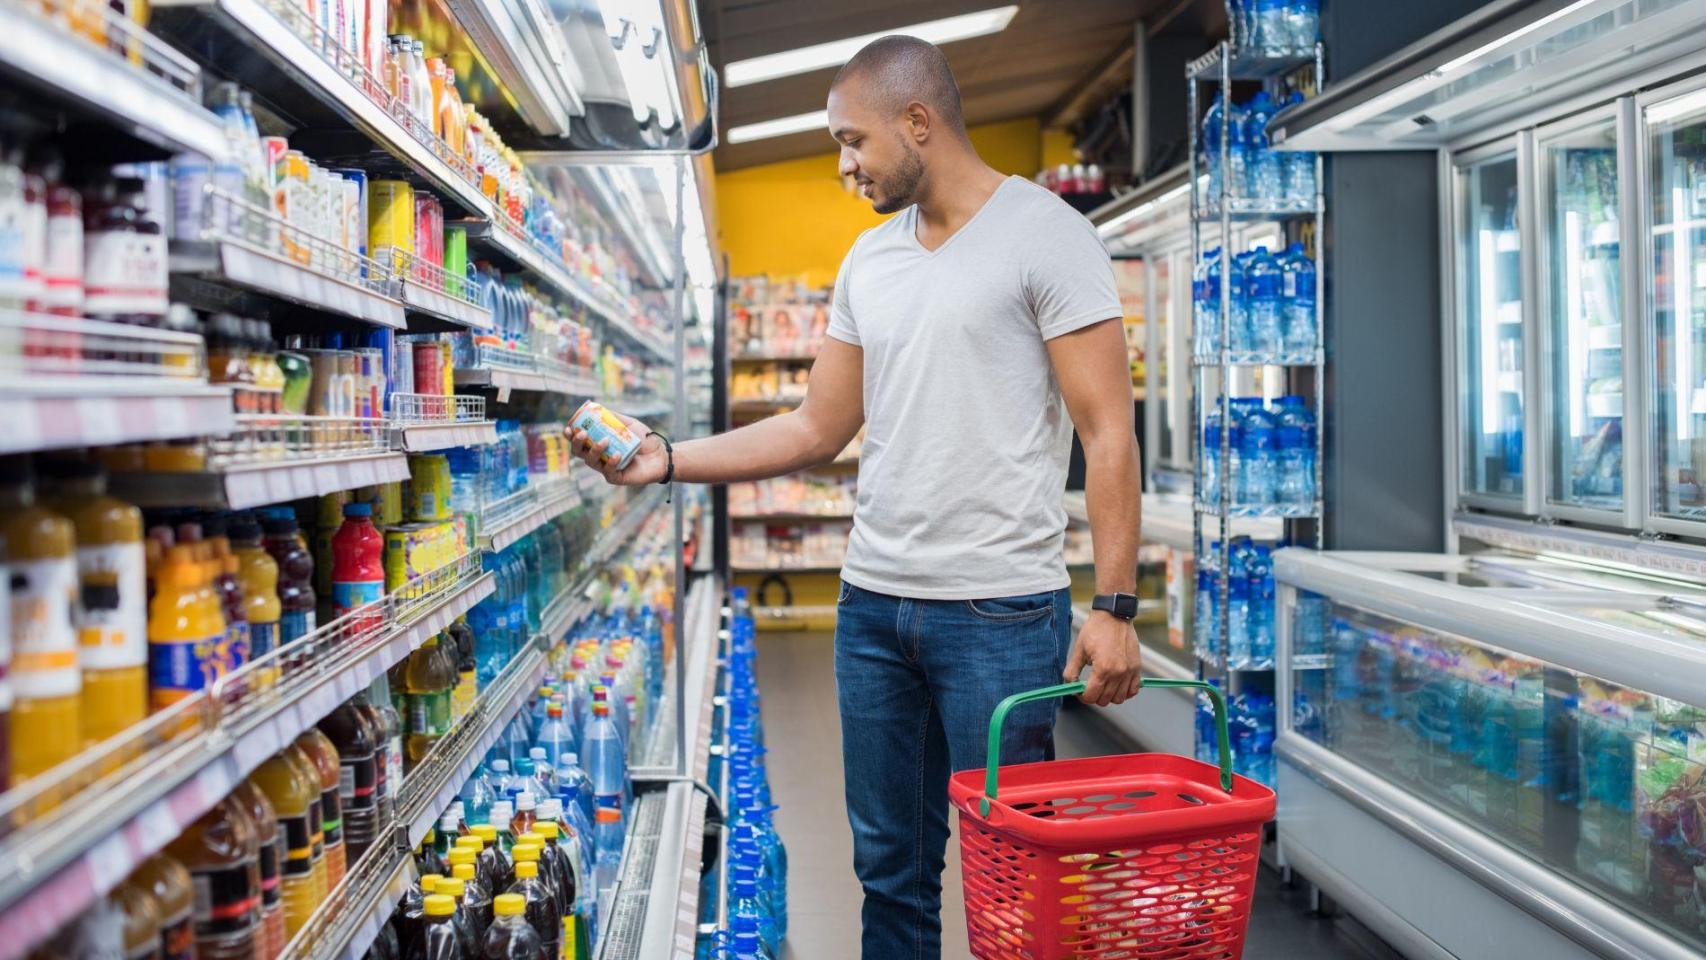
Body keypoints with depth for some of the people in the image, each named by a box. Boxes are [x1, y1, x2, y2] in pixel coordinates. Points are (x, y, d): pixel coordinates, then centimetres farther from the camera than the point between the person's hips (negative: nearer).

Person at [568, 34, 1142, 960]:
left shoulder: (1044, 233, -6)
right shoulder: (868, 259, 13)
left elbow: (1108, 431, -10)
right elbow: (817, 429, 15)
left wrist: (1114, 606, -16)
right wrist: (667, 459, 5)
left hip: (1000, 612, -6)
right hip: (871, 604, 6)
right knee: (889, 866, 14)